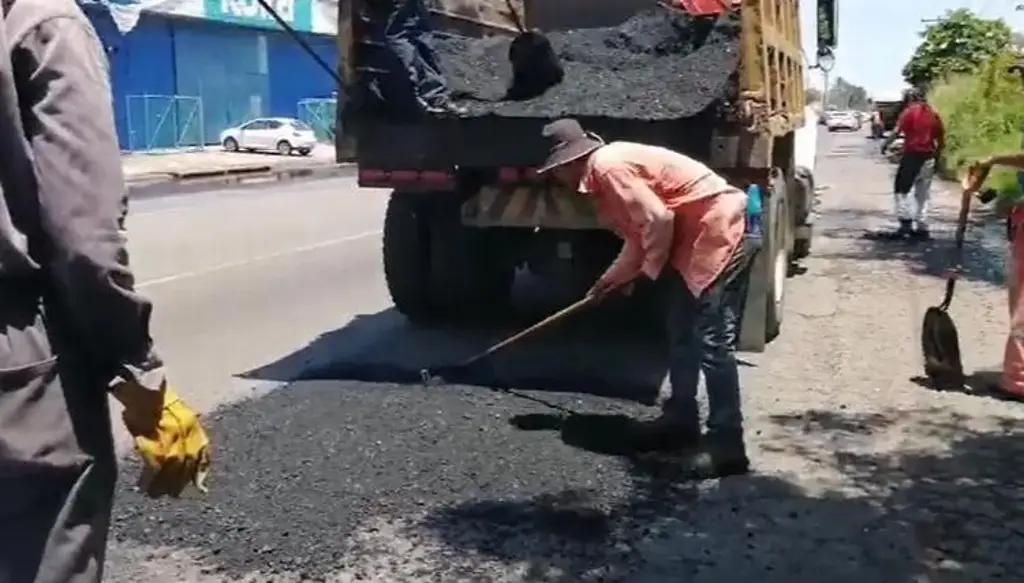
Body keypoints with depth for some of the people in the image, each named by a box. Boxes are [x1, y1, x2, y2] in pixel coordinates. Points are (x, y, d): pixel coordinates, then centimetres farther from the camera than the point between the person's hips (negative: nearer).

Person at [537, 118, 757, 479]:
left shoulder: (608, 165, -15)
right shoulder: (606, 169, 16)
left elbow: (658, 220, -22)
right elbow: (639, 233, 25)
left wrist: (653, 269, -7)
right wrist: (614, 278, 32)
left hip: (720, 230, -11)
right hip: (698, 236, 11)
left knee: (712, 341, -10)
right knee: (682, 334, 15)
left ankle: (727, 444, -5)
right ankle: (680, 420, 26)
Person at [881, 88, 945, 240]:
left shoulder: (909, 112, -4)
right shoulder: (934, 114, 13)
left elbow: (897, 131, -16)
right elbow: (941, 140, 13)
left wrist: (885, 145, -4)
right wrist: (936, 158, 20)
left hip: (912, 155, -6)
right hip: (928, 158, 6)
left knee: (901, 190, 2)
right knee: (923, 194, 11)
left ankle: (906, 222, -10)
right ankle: (922, 228, 10)